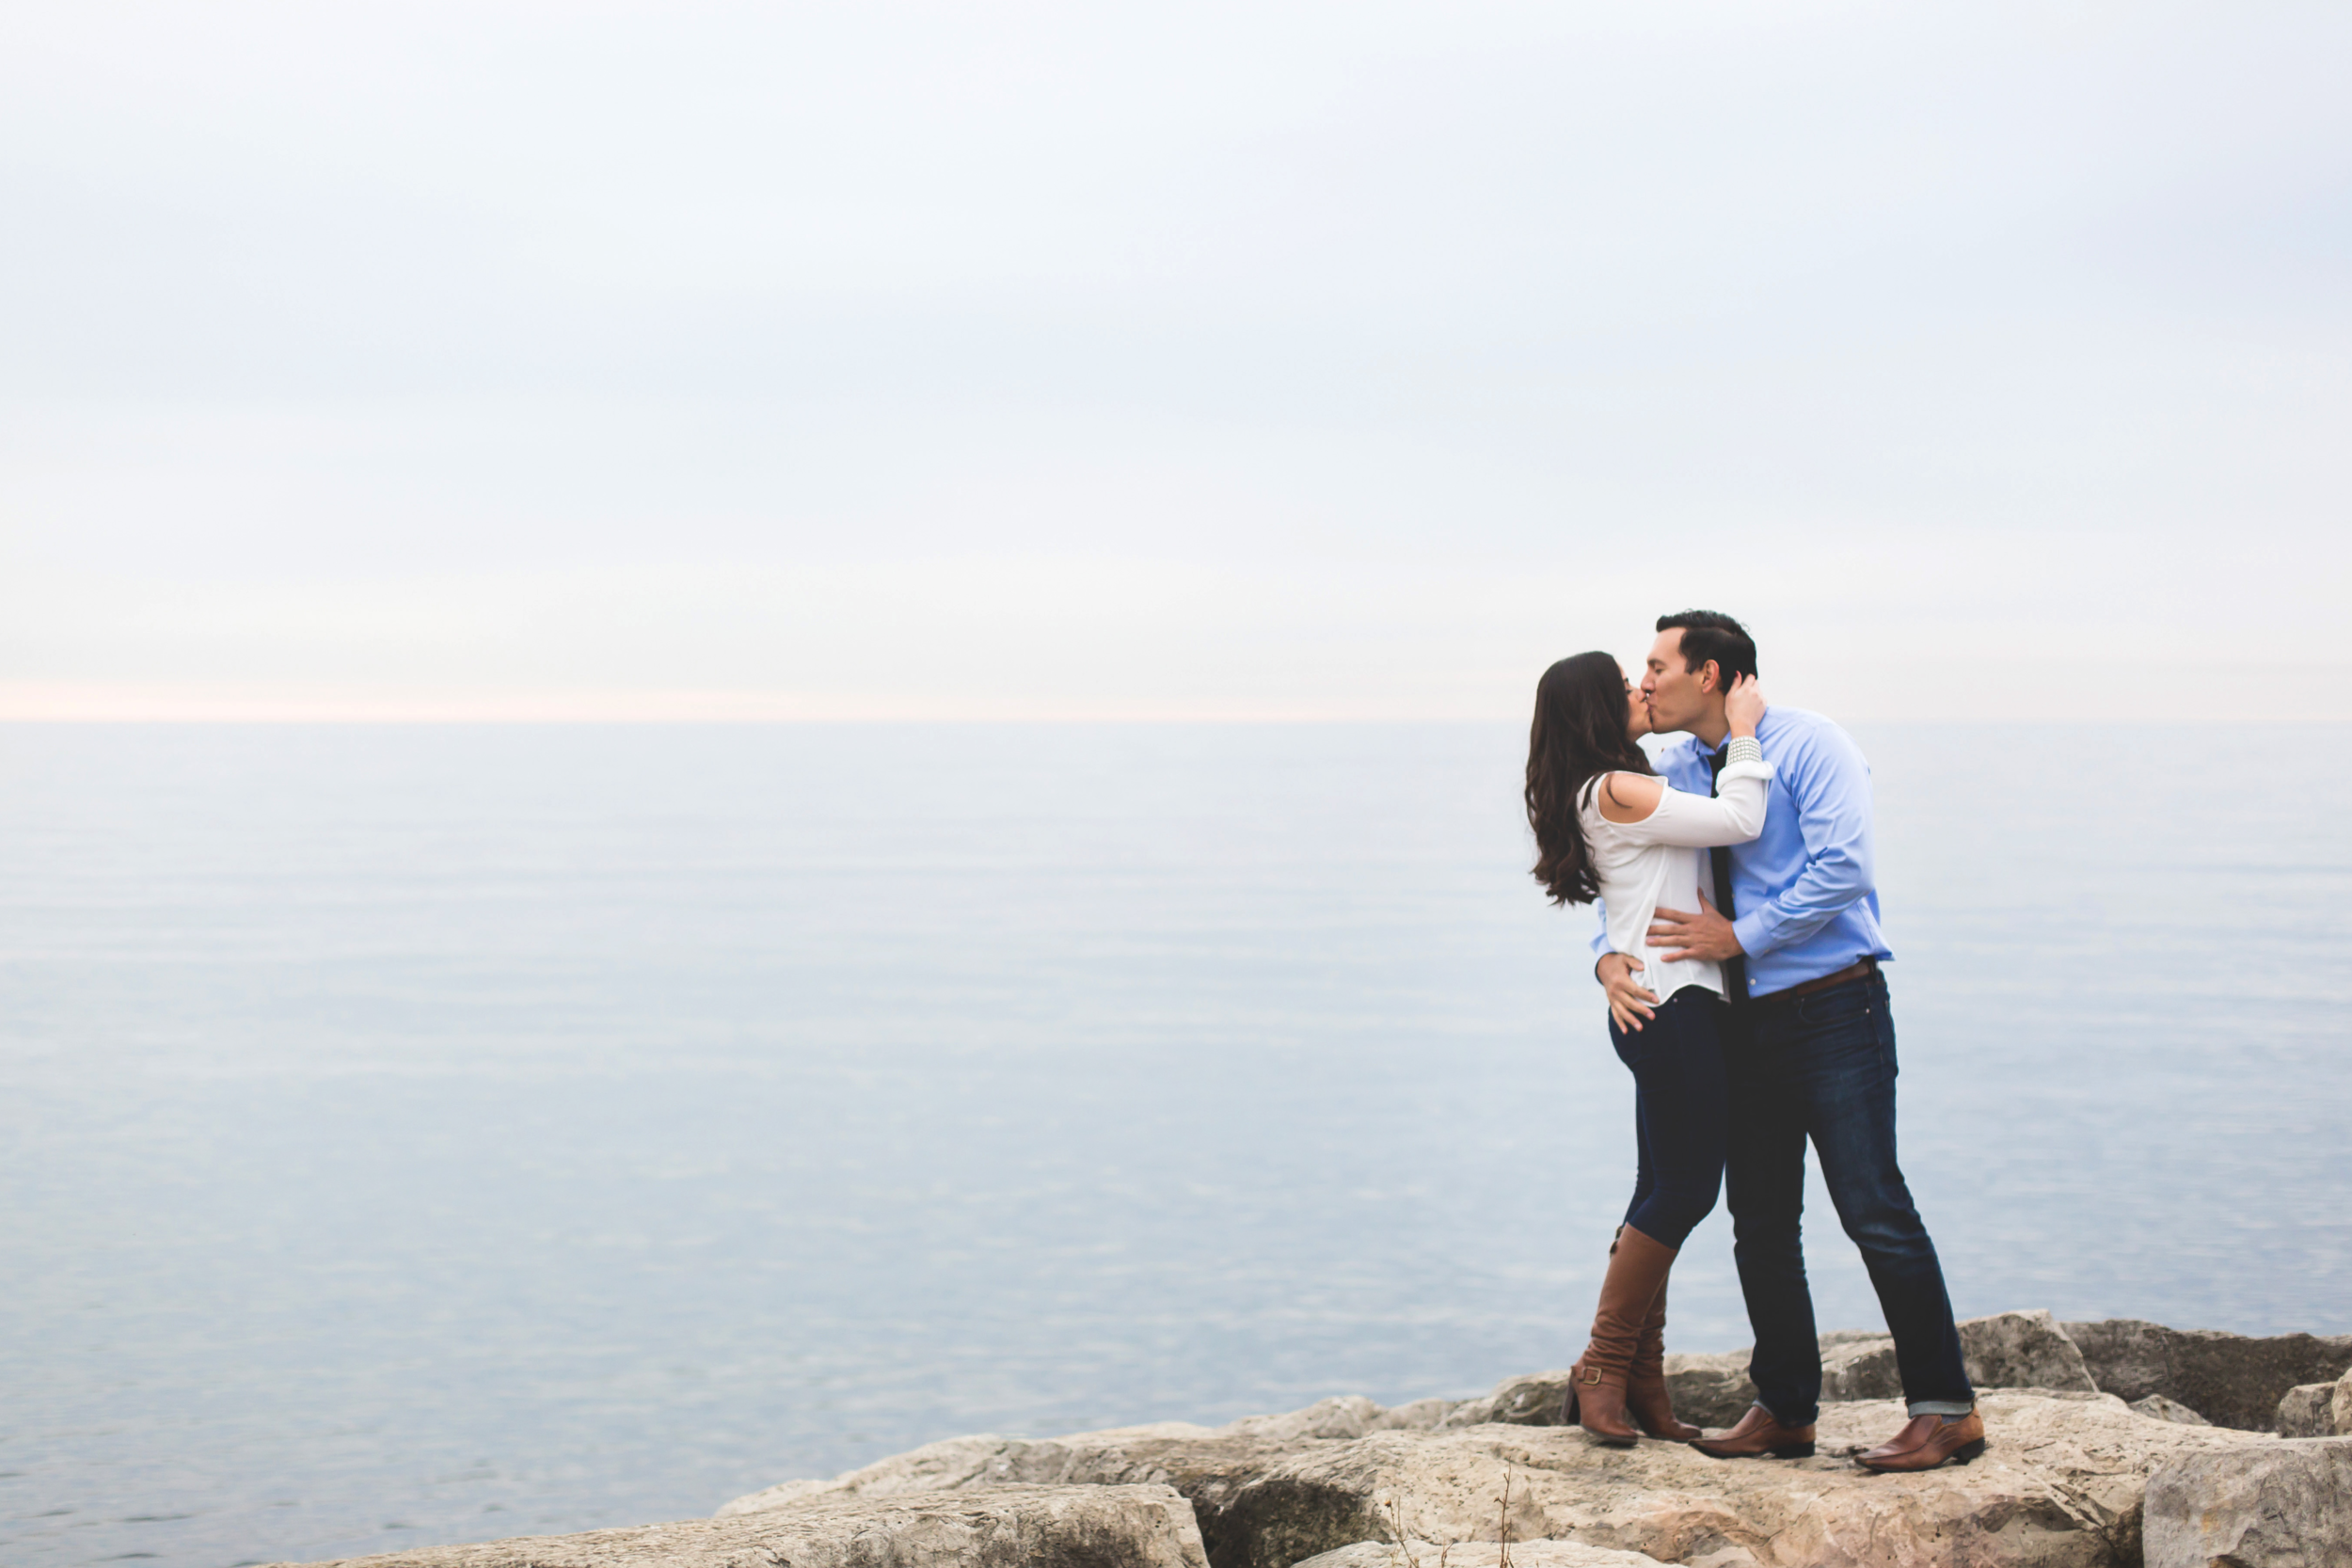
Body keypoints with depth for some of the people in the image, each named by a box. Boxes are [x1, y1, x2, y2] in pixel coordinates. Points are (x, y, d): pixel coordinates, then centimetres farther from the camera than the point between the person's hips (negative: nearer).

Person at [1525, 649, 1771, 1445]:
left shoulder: (1620, 792, 18)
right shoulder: (1617, 790, -13)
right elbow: (1739, 821, -14)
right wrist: (1743, 735, -4)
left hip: (1664, 1002, 10)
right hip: (1669, 1000, -10)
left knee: (1663, 1192, 10)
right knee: (1684, 1188, -7)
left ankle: (1639, 1383, 12)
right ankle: (1602, 1373, -1)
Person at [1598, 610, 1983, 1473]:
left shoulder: (1809, 745, -8)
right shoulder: (1672, 773, 10)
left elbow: (1842, 868, -18)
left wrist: (1741, 936, -16)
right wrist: (1611, 955, -7)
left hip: (1833, 1011, -7)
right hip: (1744, 1023, 7)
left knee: (1874, 1210, -9)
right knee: (1760, 1224, 10)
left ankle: (1947, 1409, -1)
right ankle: (1785, 1410, 21)